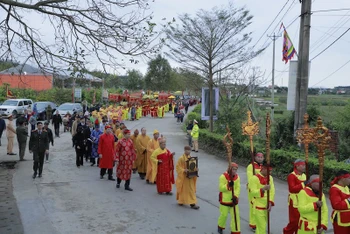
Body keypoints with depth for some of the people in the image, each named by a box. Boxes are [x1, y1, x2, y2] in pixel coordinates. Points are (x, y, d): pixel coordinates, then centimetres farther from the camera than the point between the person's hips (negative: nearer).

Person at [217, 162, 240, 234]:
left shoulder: (237, 177, -1)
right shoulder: (223, 176, -15)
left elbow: (238, 188, -5)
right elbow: (221, 188, -17)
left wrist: (235, 196, -19)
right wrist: (228, 185, -32)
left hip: (233, 199, 4)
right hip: (225, 199, -3)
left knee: (235, 215, 2)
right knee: (224, 214, 9)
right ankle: (220, 227, 36)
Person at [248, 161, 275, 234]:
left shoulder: (270, 178, 5)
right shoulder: (255, 178, -15)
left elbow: (272, 191, 1)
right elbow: (253, 192, -19)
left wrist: (270, 203, -10)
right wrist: (263, 189, -32)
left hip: (266, 206, 6)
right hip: (258, 207, -6)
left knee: (263, 225, 17)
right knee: (261, 228, -5)